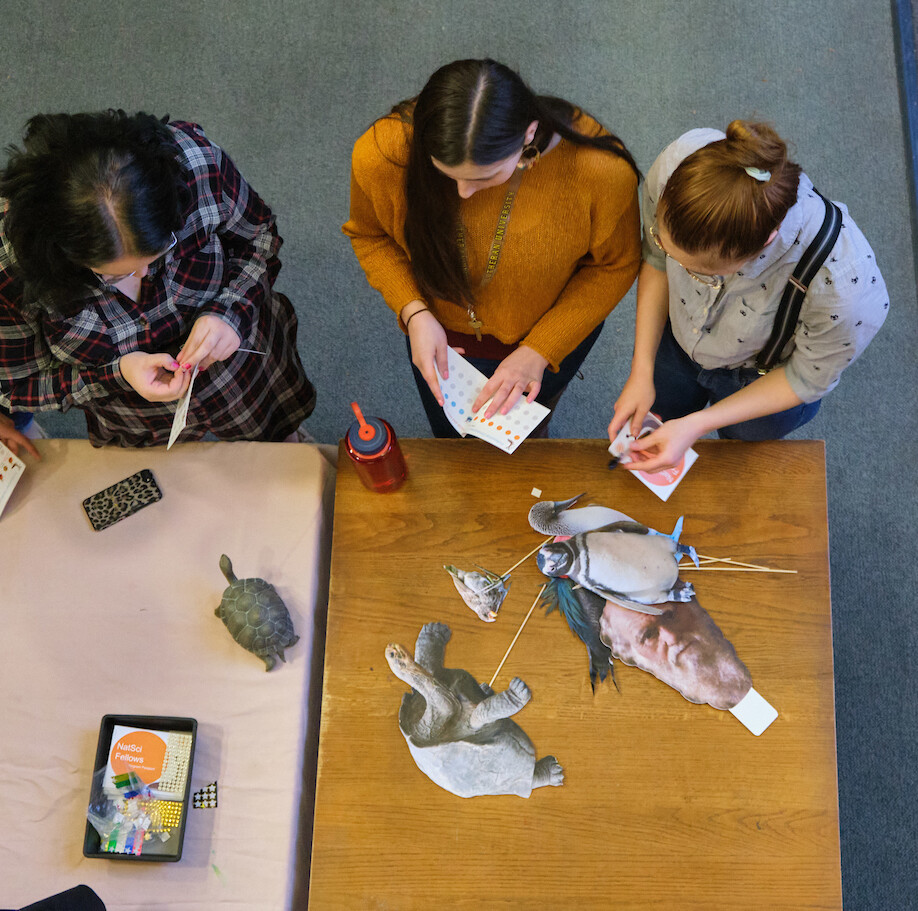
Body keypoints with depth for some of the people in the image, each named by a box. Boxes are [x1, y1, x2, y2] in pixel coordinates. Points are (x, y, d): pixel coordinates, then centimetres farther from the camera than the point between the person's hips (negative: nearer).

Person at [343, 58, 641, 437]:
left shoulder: (600, 169, -38)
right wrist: (413, 312, -26)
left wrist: (540, 352, -22)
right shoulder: (381, 155, -35)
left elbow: (616, 265, -17)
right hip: (441, 337, 1)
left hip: (553, 335, -1)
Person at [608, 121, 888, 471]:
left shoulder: (845, 288, -46)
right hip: (677, 339, 3)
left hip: (761, 377, -2)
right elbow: (655, 259, -15)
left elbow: (809, 378, -23)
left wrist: (696, 424, -26)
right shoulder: (679, 163, -38)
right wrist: (642, 371, -16)